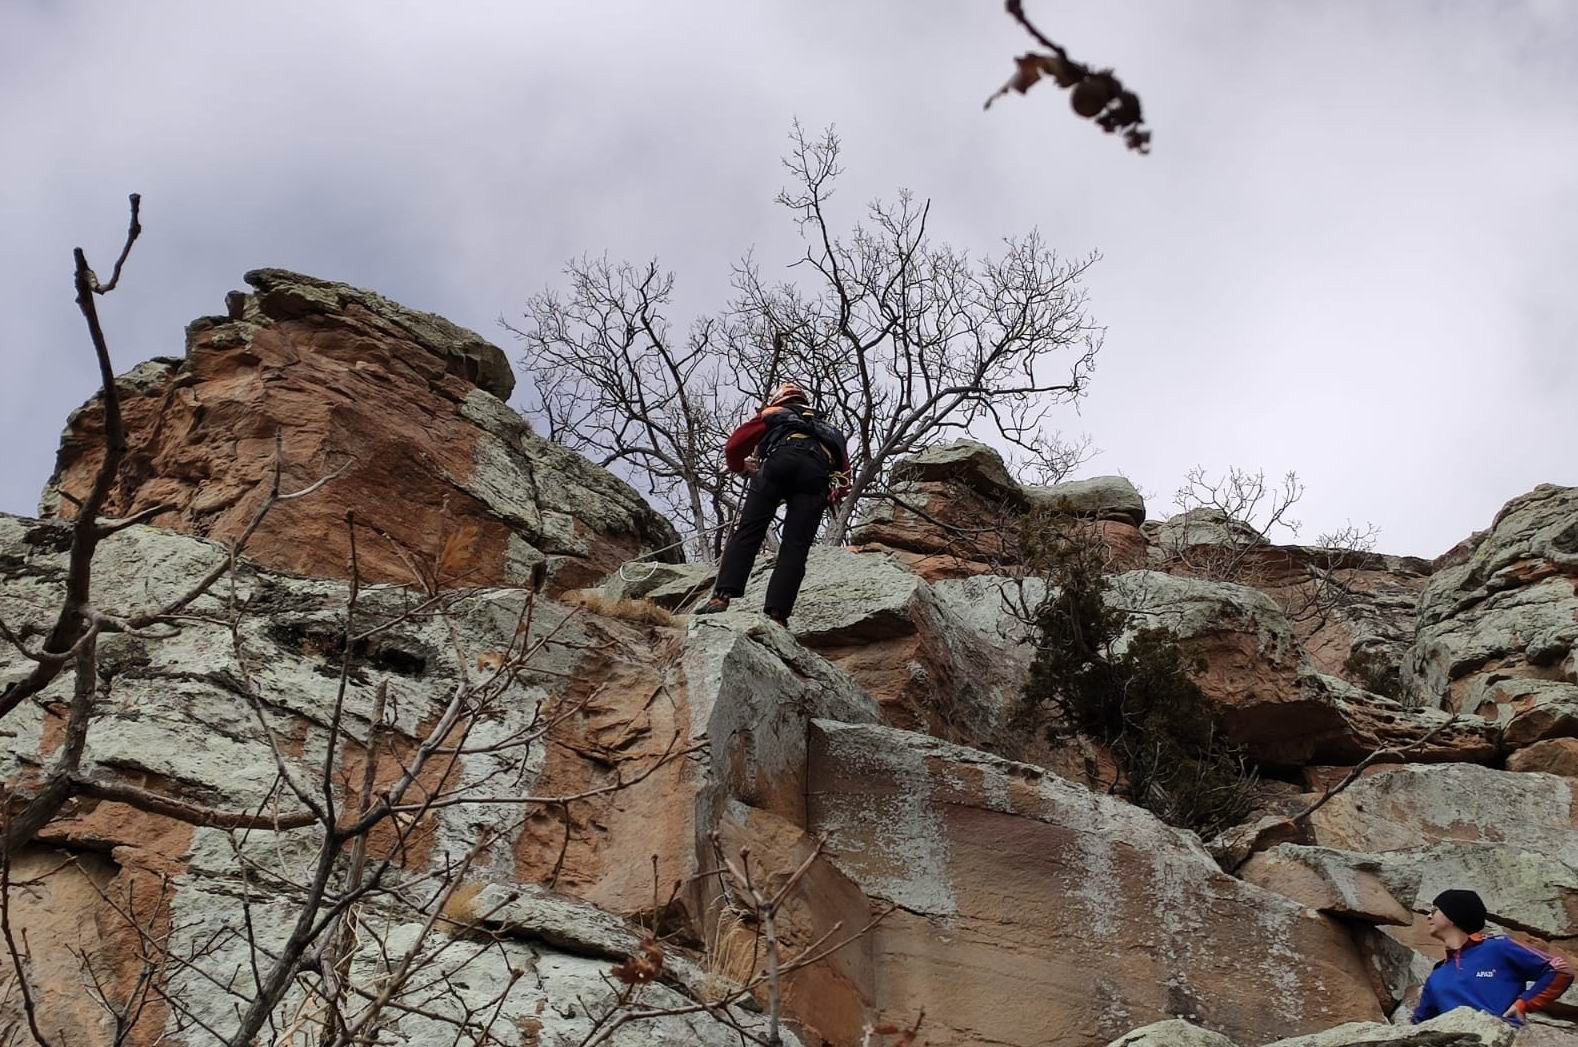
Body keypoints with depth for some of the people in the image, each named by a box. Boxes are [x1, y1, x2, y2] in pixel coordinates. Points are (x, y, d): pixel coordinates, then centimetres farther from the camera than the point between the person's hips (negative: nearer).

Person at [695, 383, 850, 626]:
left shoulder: (772, 415, 36)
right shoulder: (829, 431, 44)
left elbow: (733, 447, 27)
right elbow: (843, 482, 31)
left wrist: (743, 469, 45)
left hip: (780, 459, -2)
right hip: (817, 471, 2)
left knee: (748, 532, -5)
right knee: (794, 548, -4)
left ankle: (722, 596, -21)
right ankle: (776, 614, -19)